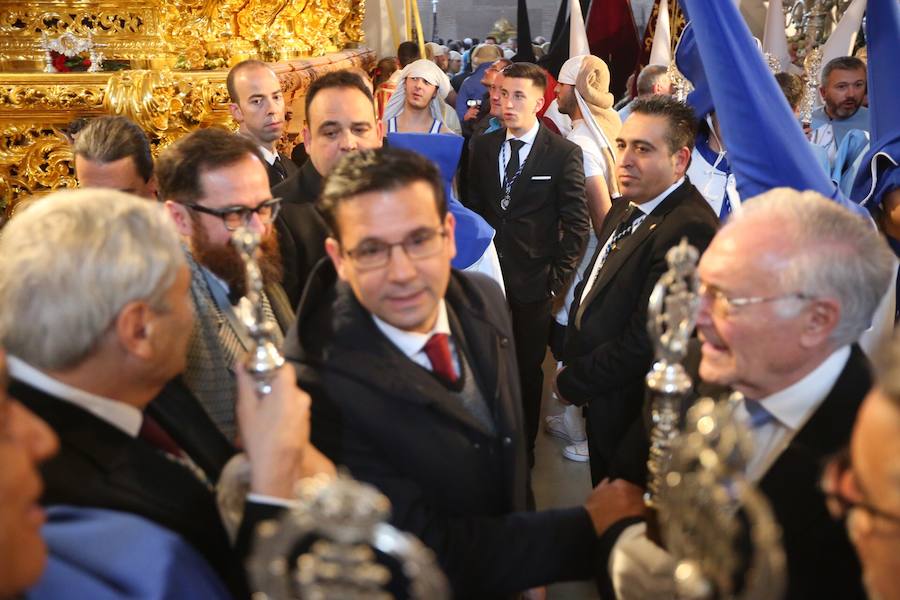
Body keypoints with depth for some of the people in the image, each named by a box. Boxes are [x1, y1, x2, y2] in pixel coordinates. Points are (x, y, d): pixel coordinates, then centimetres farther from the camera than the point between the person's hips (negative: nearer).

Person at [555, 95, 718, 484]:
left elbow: (644, 341, -27)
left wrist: (571, 383, -14)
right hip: (601, 400, 8)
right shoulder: (624, 210, 5)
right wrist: (571, 361, -1)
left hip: (636, 416, -8)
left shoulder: (690, 230, -27)